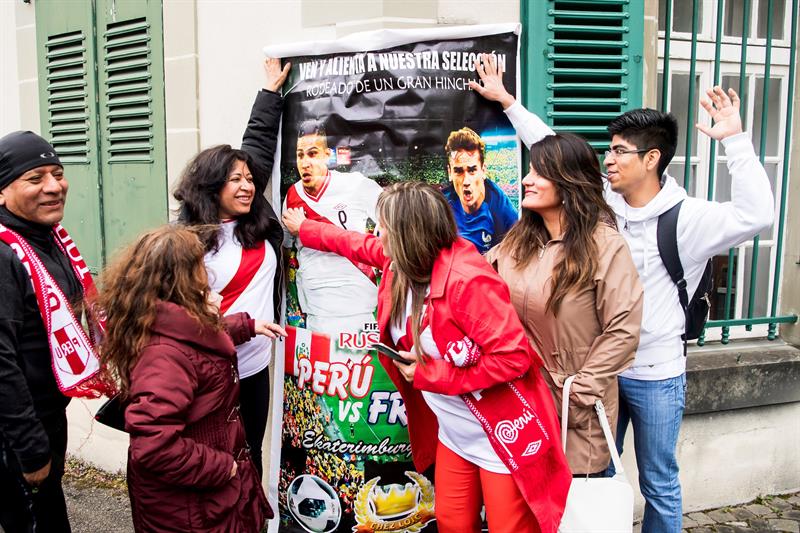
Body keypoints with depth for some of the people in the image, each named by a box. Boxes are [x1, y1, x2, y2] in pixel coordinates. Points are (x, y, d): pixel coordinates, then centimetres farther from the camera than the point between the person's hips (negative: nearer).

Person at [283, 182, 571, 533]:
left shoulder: (466, 280, -29)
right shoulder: (403, 260, -3)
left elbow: (514, 357, -28)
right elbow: (356, 244, 19)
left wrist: (432, 374, -21)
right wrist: (304, 228, 34)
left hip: (502, 435, -8)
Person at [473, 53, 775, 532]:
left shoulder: (686, 218, -15)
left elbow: (757, 215, -30)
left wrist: (734, 140, -34)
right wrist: (506, 99, 9)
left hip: (656, 375, -4)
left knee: (659, 485, 14)